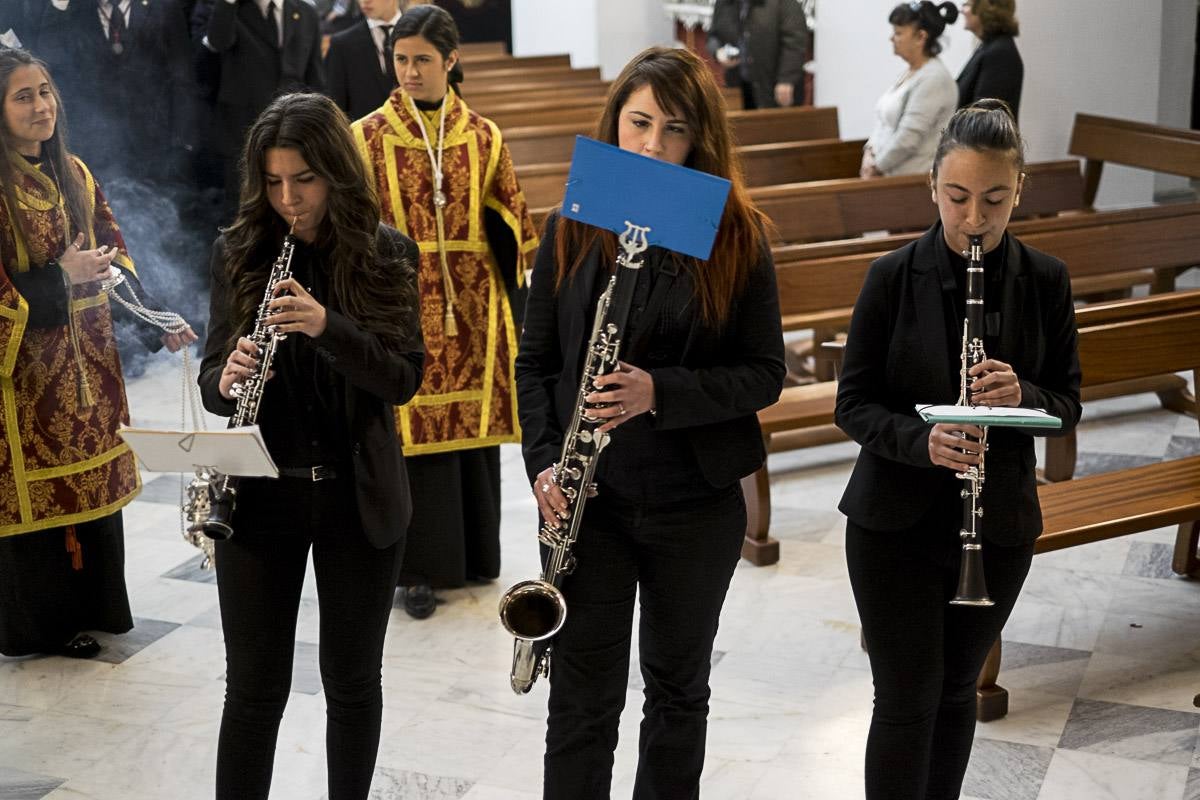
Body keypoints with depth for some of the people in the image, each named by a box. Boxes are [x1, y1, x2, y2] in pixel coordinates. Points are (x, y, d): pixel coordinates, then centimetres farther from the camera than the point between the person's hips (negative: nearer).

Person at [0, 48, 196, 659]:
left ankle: (95, 604, 26)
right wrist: (62, 277, -20)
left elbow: (114, 254, 12)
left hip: (89, 358, 7)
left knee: (95, 475, 12)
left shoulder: (73, 174, 9)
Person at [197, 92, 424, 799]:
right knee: (254, 686, 5)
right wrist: (228, 379, -21)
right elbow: (212, 379, 3)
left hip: (360, 495, 0)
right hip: (260, 494, 0)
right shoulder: (240, 252, 1)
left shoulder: (387, 255, -3)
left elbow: (404, 378, -10)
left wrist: (328, 326, -26)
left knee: (354, 681, 12)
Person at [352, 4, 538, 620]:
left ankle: (472, 554, 24)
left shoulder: (483, 137, 5)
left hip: (471, 308, 2)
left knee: (472, 427, 9)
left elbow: (509, 228, 6)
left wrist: (514, 309, -1)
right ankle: (420, 567, 9)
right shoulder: (367, 137, 0)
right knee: (413, 431, -2)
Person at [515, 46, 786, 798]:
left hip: (698, 502, 0)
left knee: (679, 688, 17)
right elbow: (536, 360, 4)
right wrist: (543, 459, -10)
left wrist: (661, 392, -22)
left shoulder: (738, 235, -6)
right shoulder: (573, 229, -1)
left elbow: (766, 374, -7)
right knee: (583, 701, 6)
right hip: (589, 499, 0)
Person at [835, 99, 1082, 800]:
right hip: (896, 520, -2)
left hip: (1000, 522, 2)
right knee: (908, 697, 0)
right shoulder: (895, 277, -9)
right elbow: (853, 404, -7)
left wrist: (1023, 396, -21)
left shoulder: (1045, 281, -3)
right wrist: (921, 440, -26)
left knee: (957, 689, 17)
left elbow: (1068, 405, 1)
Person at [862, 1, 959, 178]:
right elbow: (884, 122, 17)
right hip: (894, 175, 8)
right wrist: (870, 152, 1)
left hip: (916, 178, -8)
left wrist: (876, 167, -11)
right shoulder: (910, 72, 12)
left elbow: (908, 138, -19)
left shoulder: (933, 78, -16)